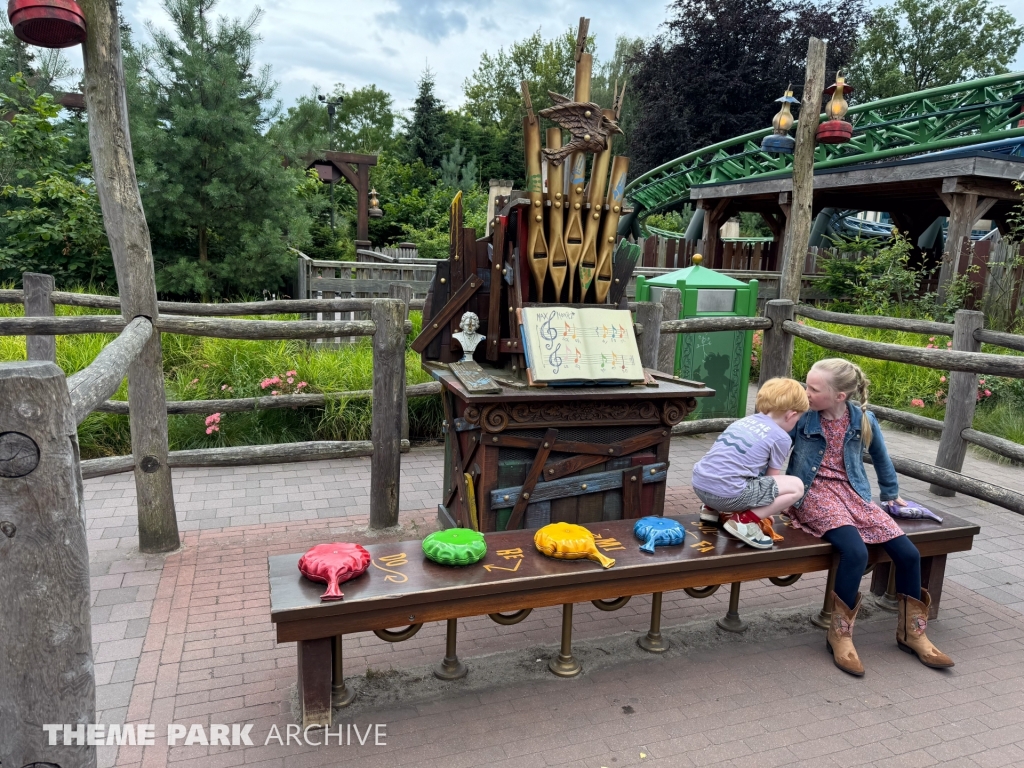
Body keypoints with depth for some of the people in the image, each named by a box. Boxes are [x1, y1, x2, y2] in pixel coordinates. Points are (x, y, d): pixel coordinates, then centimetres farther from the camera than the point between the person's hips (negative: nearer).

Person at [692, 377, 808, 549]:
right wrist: (766, 510, 29)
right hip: (726, 492, -8)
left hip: (700, 484, 8)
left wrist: (764, 507, 40)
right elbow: (772, 478, 10)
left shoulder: (744, 421, 21)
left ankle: (713, 509, 22)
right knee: (796, 487, 3)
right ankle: (745, 520, -5)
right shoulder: (781, 437, 1)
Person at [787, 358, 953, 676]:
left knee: (908, 553, -9)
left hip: (852, 493, 5)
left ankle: (911, 632, 15)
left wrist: (891, 493, 29)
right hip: (814, 493, -4)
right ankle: (840, 635, -11)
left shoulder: (864, 419, -1)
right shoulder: (801, 417, -10)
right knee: (856, 551, -30)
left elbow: (880, 457, 18)